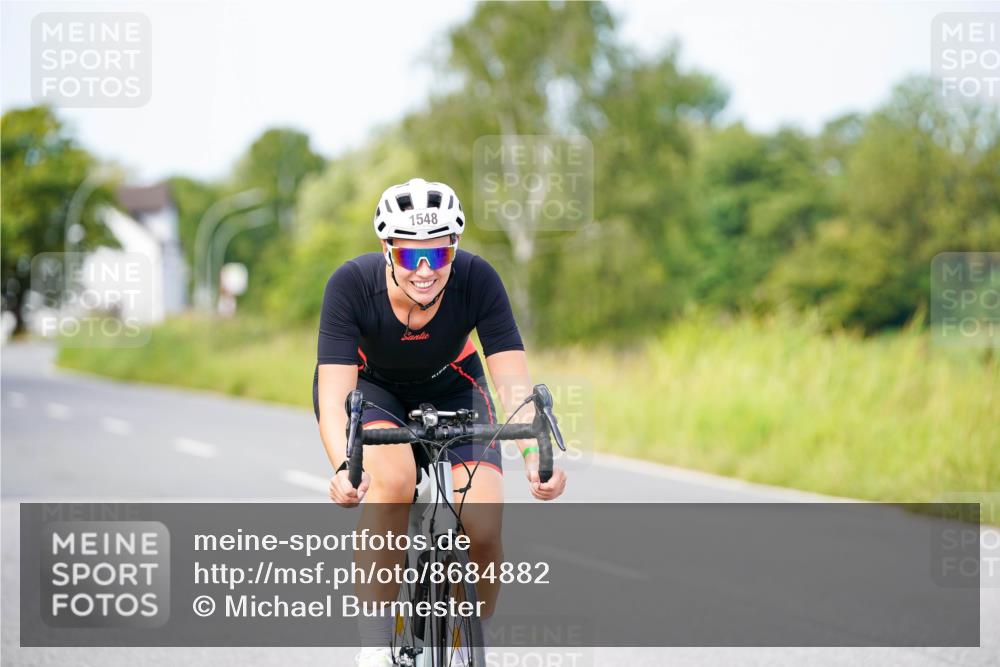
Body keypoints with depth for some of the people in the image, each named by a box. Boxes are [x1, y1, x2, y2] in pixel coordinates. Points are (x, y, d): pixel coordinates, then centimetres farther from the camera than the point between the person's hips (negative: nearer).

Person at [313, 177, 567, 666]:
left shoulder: (477, 280, -30)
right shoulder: (352, 284, -33)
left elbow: (515, 384, -32)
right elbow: (334, 396, -38)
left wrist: (535, 457, -51)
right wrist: (342, 468, -57)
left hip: (451, 387, 2)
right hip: (367, 386, -1)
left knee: (483, 529, -19)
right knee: (393, 478, -35)